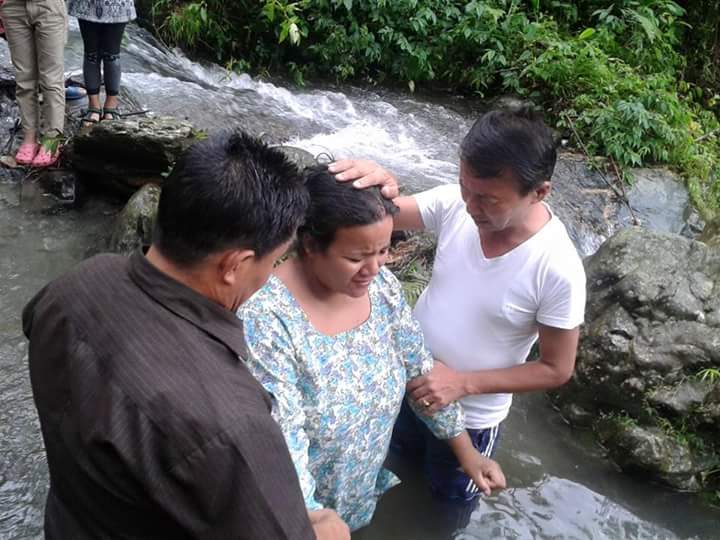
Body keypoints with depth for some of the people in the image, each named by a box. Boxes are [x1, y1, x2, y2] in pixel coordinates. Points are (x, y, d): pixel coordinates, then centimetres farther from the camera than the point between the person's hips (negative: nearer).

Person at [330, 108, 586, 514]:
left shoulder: (558, 269, -32)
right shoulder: (455, 203, -22)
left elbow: (556, 370, -20)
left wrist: (464, 384, -27)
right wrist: (376, 188, -40)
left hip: (470, 416, -4)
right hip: (409, 380, 4)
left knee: (450, 501, 26)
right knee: (401, 465, 34)